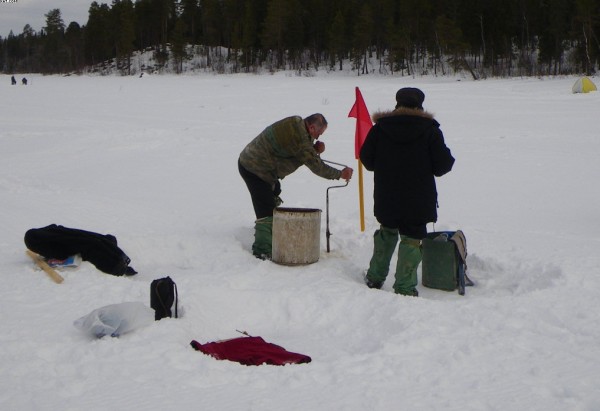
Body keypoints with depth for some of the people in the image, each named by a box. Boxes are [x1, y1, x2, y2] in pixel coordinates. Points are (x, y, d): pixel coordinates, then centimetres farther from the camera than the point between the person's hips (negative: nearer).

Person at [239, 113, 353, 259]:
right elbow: (315, 165, -23)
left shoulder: (296, 123, 2)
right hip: (254, 169, -11)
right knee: (267, 211, -13)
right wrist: (340, 174, -13)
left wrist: (315, 149, -8)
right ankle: (262, 251, -12)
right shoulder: (298, 137, -27)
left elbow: (302, 153, 13)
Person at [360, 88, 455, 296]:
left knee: (386, 232, 22)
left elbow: (366, 159, 4)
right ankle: (404, 287, 1)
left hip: (386, 198, 3)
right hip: (418, 200, -3)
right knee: (411, 238, 3)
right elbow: (442, 165, -6)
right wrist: (449, 160, 16)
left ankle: (375, 276, 27)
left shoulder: (380, 127, 0)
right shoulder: (429, 129, -6)